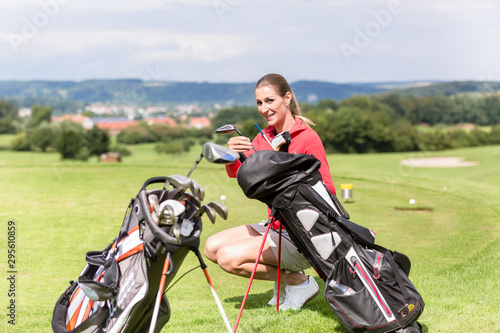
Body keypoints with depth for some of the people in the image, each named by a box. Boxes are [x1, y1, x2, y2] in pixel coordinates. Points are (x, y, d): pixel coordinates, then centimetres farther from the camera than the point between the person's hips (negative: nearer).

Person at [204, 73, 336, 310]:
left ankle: (299, 282, -3)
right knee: (212, 247, 3)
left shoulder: (307, 137, -14)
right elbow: (236, 173, 0)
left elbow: (327, 192, -18)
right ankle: (283, 275, 9)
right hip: (275, 227, 8)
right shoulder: (265, 136, 8)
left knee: (229, 257, -19)